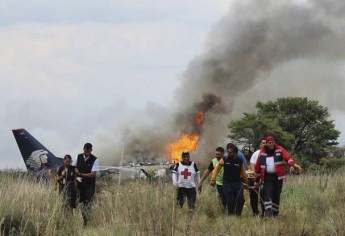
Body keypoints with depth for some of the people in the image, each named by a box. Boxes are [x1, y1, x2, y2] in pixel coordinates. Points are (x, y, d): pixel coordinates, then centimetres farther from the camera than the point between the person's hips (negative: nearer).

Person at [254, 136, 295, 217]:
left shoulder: (280, 150, 2)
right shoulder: (262, 153, 7)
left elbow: (288, 157, -14)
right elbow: (258, 167, 12)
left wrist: (291, 165, -35)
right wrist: (257, 179, 12)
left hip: (278, 176, 0)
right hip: (267, 177, 0)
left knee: (276, 195, 7)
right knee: (267, 194, -13)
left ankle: (275, 213, 19)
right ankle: (268, 213, -19)